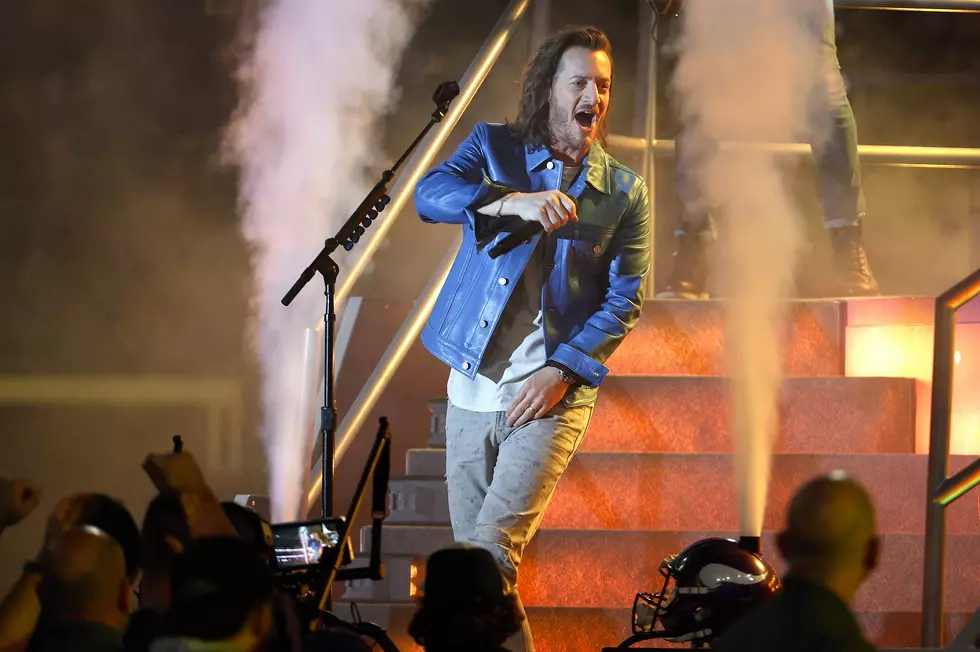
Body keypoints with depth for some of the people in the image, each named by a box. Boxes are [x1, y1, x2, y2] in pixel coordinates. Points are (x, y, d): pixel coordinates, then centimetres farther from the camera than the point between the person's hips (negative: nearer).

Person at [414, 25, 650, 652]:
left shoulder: (624, 192, 4)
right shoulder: (494, 148, 5)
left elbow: (626, 296, 0)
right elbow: (430, 195, -13)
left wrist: (562, 371, -13)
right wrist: (515, 201, -30)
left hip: (551, 394, -3)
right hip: (472, 388, 3)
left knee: (489, 552, -18)